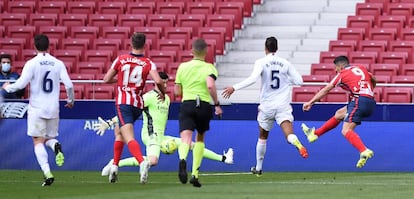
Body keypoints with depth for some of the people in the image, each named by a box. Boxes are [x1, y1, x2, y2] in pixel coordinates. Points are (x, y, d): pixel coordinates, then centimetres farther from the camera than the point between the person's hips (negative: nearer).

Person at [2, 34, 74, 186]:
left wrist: (7, 87, 8)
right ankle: (56, 146, -18)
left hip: (36, 109, -3)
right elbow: (69, 85, -1)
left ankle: (47, 173, -15)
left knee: (38, 142, 1)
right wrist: (70, 100, 17)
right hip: (53, 109, 3)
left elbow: (21, 84, -13)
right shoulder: (58, 64, 2)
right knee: (49, 138, 19)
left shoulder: (32, 63, -8)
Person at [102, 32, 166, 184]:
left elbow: (106, 79, 7)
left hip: (123, 103, -3)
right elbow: (158, 81, -14)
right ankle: (115, 165, 24)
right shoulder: (148, 63, 1)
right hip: (138, 104, 3)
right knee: (119, 132, 25)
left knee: (129, 138, -16)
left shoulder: (121, 60, 3)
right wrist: (162, 93, 6)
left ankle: (142, 162, -40)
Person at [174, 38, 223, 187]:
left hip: (186, 104, 0)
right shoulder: (209, 68, 1)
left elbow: (177, 92, 12)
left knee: (186, 138, -14)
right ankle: (195, 174, 16)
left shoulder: (183, 67, 10)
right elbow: (210, 85, -18)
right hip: (204, 105, 0)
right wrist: (217, 105, -9)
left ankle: (183, 159, -49)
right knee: (200, 139, 20)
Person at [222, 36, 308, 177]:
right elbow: (299, 81, 5)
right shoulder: (285, 63, 5)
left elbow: (253, 79, -21)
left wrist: (234, 88, -18)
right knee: (289, 133, -17)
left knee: (263, 136, 19)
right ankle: (297, 144, -53)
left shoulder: (261, 62, -5)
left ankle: (258, 168, 30)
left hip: (267, 106, 0)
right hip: (283, 106, 0)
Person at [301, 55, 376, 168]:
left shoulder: (342, 74, 5)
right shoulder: (361, 69, 21)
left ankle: (364, 152, -40)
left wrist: (310, 103, 18)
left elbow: (325, 90, 10)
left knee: (346, 131, -17)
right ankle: (315, 133, 36)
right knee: (339, 114, 25)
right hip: (371, 103, 8)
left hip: (359, 101, -8)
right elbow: (373, 81, 36)